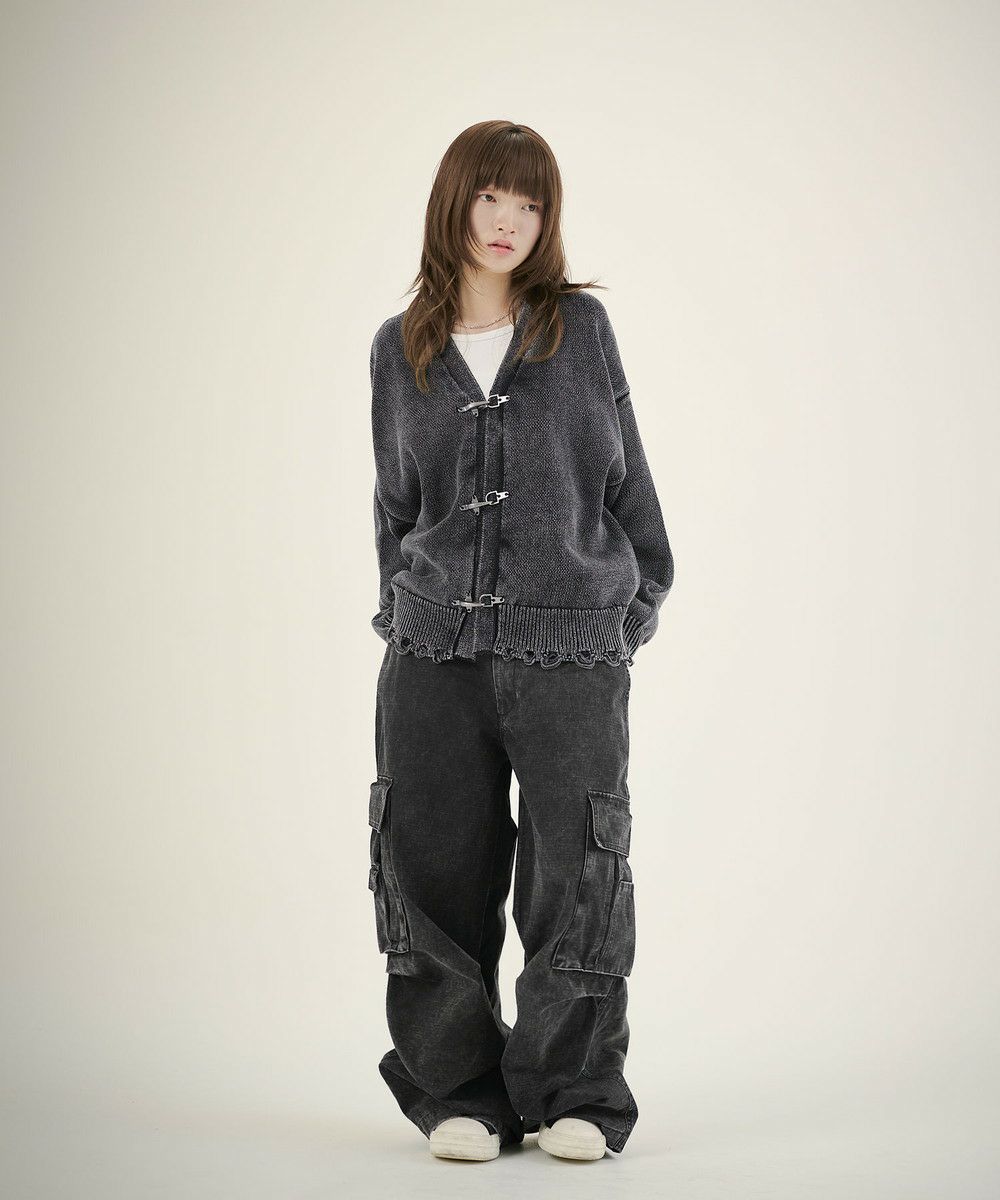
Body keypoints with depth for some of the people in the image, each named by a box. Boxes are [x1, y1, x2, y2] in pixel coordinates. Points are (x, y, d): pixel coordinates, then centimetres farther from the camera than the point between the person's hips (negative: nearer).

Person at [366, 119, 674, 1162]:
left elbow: (622, 470, 10)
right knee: (435, 871, 3)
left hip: (572, 646, -2)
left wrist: (641, 593, 13)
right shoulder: (400, 349, 9)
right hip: (434, 648, 2)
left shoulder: (580, 326, 4)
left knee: (574, 877, 0)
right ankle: (458, 1092, 18)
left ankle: (574, 1095, 16)